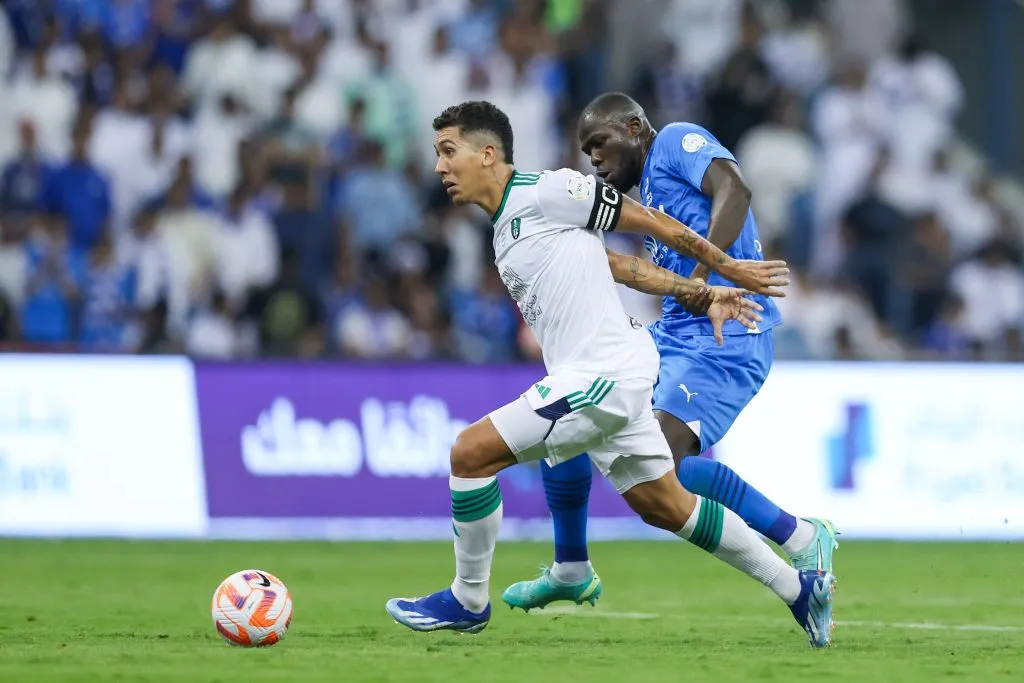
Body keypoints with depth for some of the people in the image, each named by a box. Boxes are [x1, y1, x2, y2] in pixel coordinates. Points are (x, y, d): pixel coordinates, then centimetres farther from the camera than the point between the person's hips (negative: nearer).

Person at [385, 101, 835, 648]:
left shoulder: (547, 192, -10)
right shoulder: (504, 233, 18)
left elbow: (648, 221, -3)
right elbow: (616, 262, 23)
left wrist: (728, 269, 4)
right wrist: (699, 294, 20)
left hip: (603, 375, -10)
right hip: (606, 378, 10)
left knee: (470, 453, -11)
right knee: (665, 506, 15)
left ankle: (468, 600, 2)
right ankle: (798, 588, 23)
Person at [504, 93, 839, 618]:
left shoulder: (678, 142, -2)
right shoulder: (648, 193, 25)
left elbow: (734, 190, -21)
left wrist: (703, 276, -30)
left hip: (723, 337, -10)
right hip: (673, 333, 10)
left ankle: (803, 540, -16)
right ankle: (571, 571, 24)